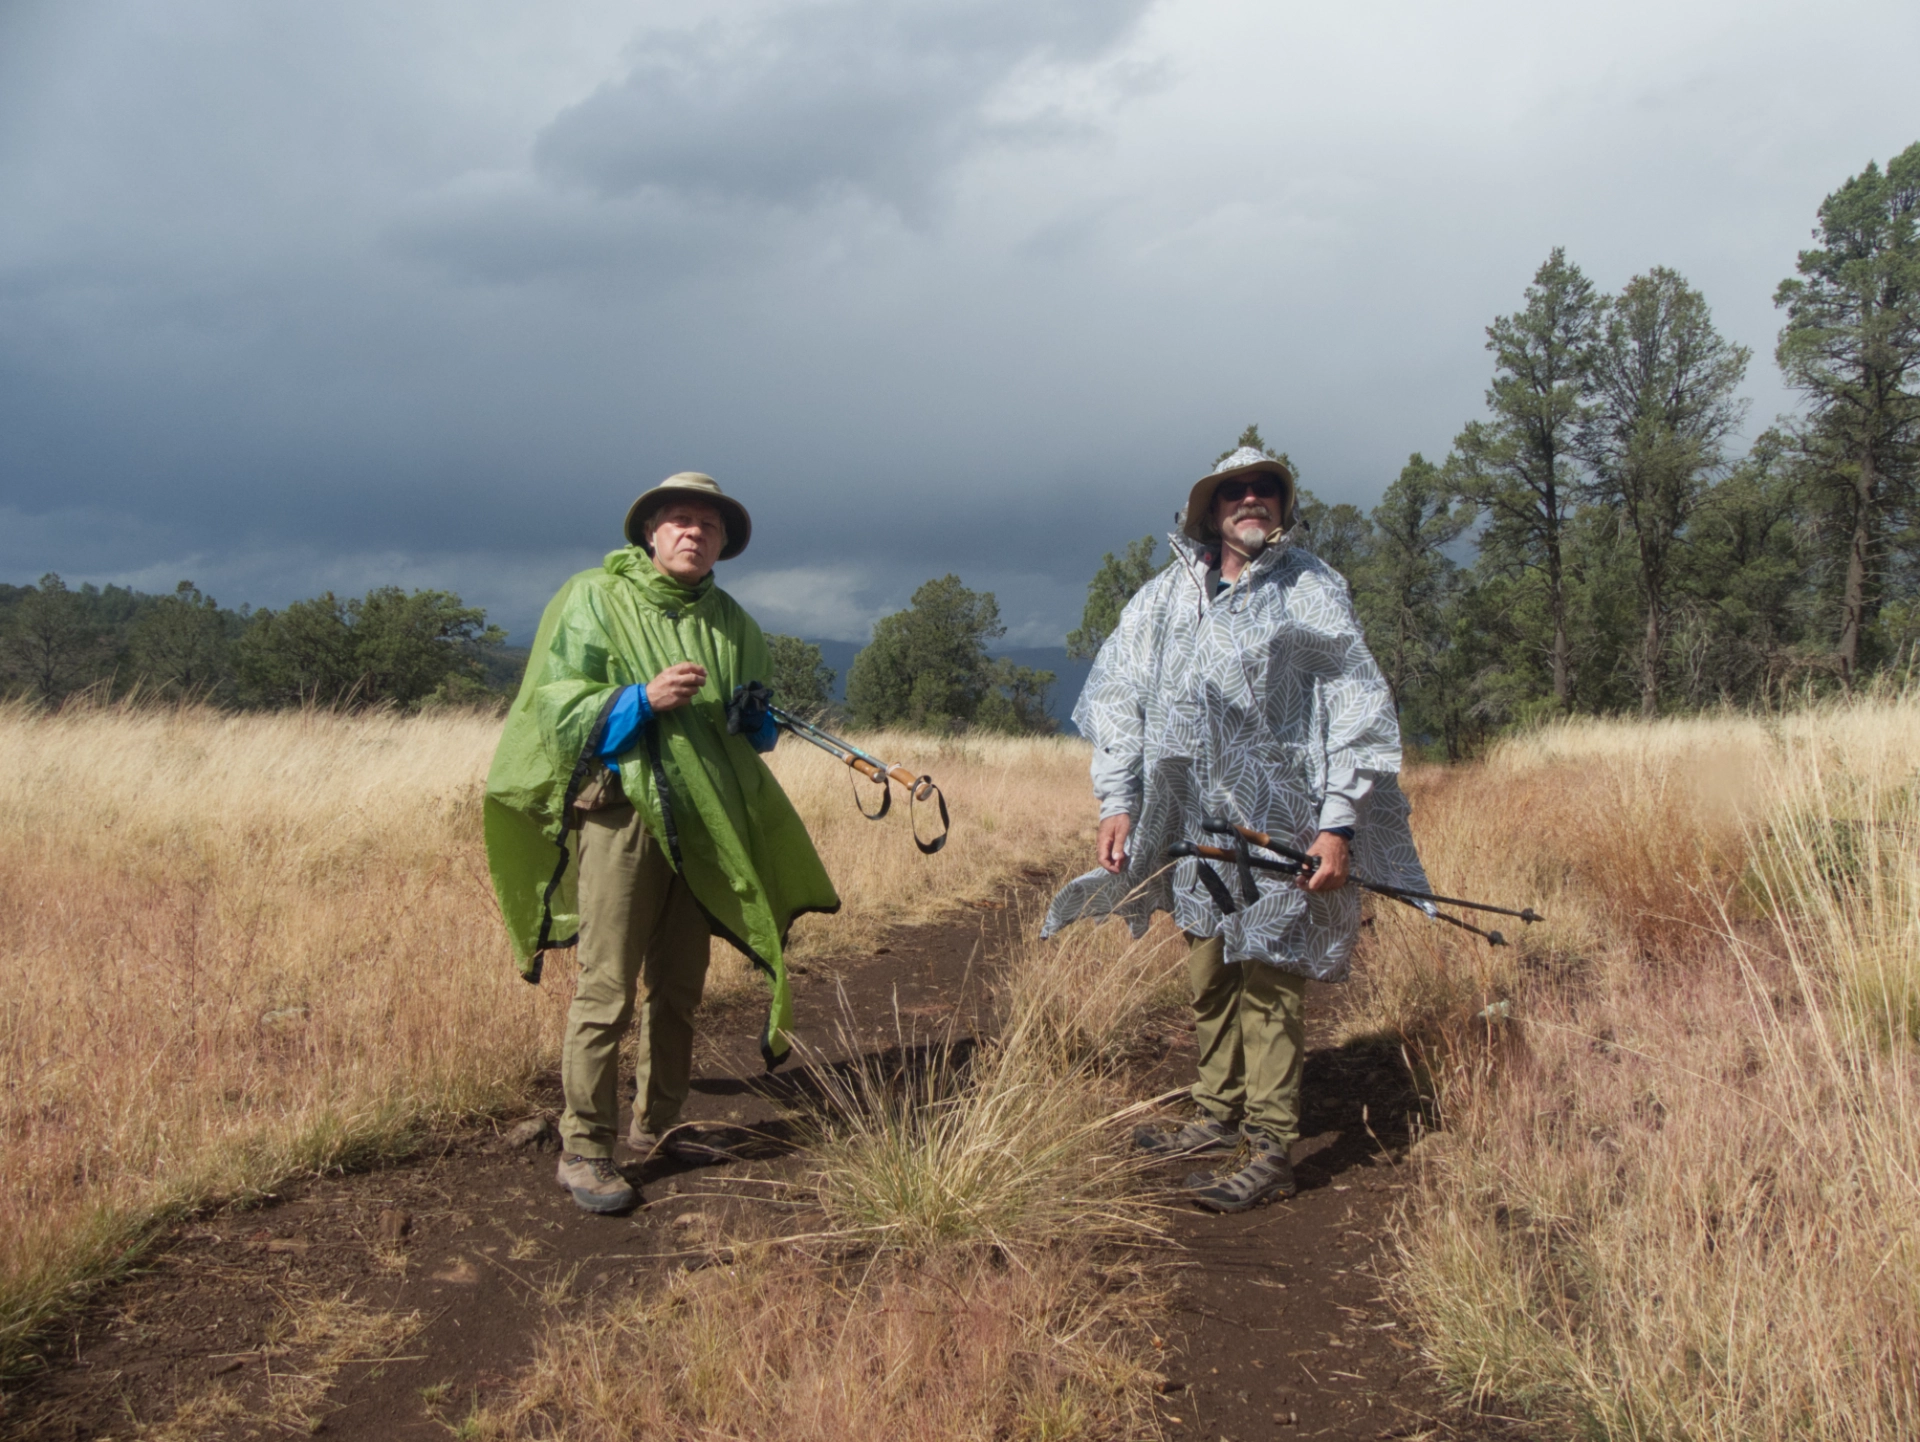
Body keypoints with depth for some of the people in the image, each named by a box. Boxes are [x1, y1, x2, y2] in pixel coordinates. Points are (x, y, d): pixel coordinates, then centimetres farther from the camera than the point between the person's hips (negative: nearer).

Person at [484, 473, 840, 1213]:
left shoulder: (730, 622, 15)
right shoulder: (596, 601, -1)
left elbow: (753, 728, 24)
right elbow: (554, 705, -9)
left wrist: (754, 717, 1)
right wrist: (643, 698, -21)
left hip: (705, 824, 6)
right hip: (618, 813, -6)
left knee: (678, 986, 12)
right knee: (607, 987, -8)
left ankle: (658, 1125, 25)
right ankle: (584, 1149, 0)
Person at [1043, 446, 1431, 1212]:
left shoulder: (1310, 589, -3)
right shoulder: (1169, 594, 8)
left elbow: (1356, 708, -5)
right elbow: (1119, 696, 11)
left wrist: (1339, 824, -11)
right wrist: (1117, 801, 3)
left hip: (1279, 820, -5)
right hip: (1196, 823, 5)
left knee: (1270, 980, -2)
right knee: (1209, 976, 15)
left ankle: (1270, 1148, 9)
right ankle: (1219, 1116, 31)